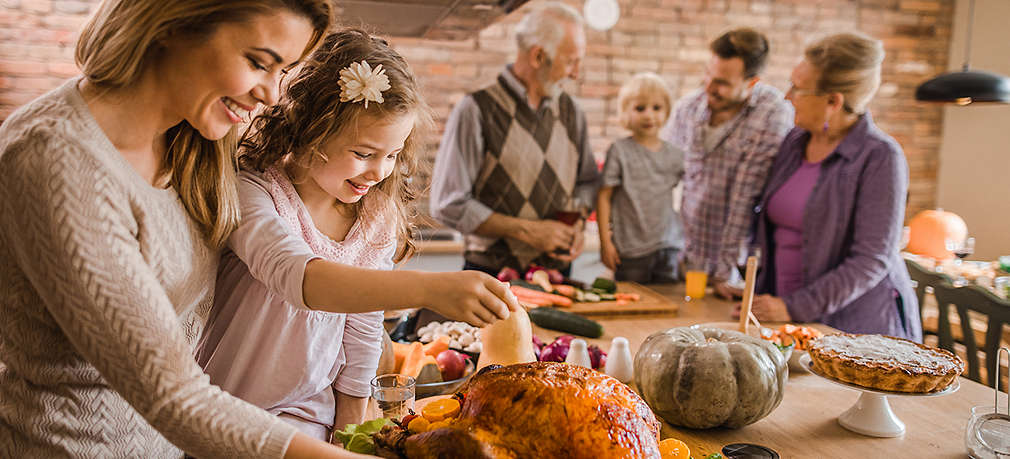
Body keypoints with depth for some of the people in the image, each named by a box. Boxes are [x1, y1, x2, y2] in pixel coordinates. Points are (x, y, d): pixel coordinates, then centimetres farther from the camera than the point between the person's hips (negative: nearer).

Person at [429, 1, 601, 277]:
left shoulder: (570, 111, 6)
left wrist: (577, 224, -2)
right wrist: (527, 230, -17)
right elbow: (448, 205, -15)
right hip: (493, 277, -5)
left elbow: (588, 181, 18)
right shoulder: (477, 111, -12)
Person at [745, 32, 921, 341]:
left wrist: (794, 307, -20)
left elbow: (872, 260, -17)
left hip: (857, 325, -5)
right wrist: (763, 296, 7)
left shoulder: (880, 157, -13)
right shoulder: (795, 140, 6)